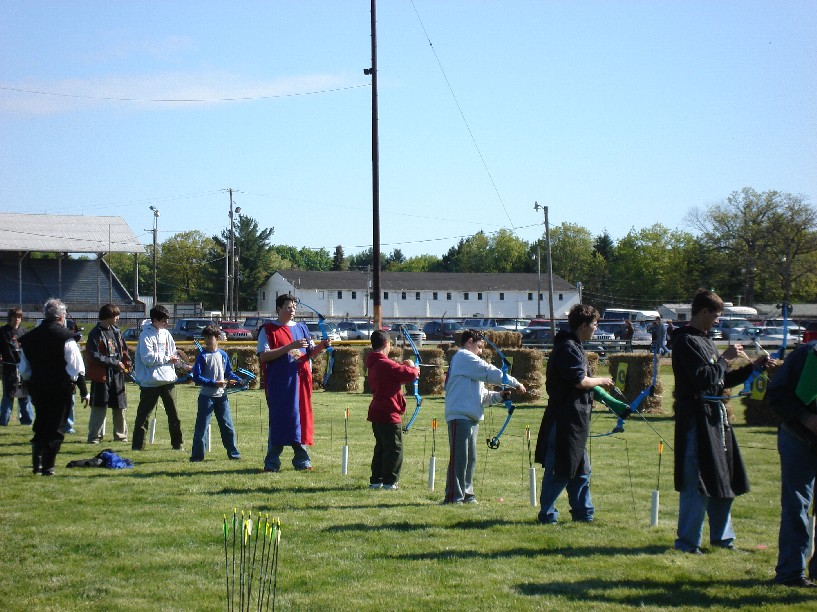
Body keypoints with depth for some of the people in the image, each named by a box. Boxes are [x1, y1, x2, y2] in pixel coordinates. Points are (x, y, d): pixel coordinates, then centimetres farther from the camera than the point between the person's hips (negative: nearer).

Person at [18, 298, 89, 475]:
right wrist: (84, 392, -8)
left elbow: (24, 370, 13)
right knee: (54, 428, 2)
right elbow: (77, 367, -12)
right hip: (61, 388, -5)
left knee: (40, 426, 18)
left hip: (37, 388, 5)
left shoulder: (29, 338, 7)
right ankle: (47, 467, 0)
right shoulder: (65, 337, -11)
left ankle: (37, 464, 17)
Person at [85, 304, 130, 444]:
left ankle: (121, 435, 23)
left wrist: (126, 364, 2)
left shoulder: (116, 331, 11)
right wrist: (115, 362, -15)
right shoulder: (95, 334, -10)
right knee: (99, 407, -4)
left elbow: (124, 349, 18)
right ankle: (94, 436, 3)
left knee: (119, 406, 11)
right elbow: (94, 356, -16)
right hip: (101, 375, -6)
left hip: (117, 375, 6)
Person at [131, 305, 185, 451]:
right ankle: (138, 445, 7)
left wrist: (174, 359, -4)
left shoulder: (166, 334, 11)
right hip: (150, 382, -6)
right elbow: (148, 358, -18)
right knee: (143, 414, 1)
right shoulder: (146, 335, -9)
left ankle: (177, 443, 16)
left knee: (173, 413, 8)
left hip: (168, 380, 6)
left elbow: (172, 353, 17)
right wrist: (167, 358, -12)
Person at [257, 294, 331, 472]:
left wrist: (322, 345, -3)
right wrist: (289, 347, -18)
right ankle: (272, 462, 2)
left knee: (301, 418, 5)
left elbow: (310, 352, 18)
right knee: (279, 419, -4)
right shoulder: (268, 329, -1)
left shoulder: (301, 328, 15)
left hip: (301, 380, 5)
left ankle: (302, 460, 12)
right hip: (279, 382, -5)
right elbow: (263, 356, -12)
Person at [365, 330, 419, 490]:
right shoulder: (386, 364, -19)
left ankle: (376, 480, 19)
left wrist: (403, 366, 8)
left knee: (381, 447, 17)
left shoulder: (373, 364, 11)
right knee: (394, 448, -1)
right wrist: (414, 368, -1)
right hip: (389, 414, -10)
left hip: (377, 412, 10)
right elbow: (409, 374, -21)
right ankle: (390, 481, 0)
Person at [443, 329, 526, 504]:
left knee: (470, 458, 12)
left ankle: (466, 494, 18)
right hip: (460, 416, -10)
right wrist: (515, 383, -1)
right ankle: (453, 496, -11)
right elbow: (491, 373, -10)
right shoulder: (464, 357, -4)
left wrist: (499, 395, 10)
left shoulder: (468, 361, 27)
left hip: (470, 417, 10)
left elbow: (481, 395, 25)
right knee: (459, 457, -11)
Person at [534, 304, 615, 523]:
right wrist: (601, 381, -5)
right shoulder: (568, 349, -16)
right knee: (560, 470, -5)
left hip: (575, 420, 11)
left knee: (581, 469, 15)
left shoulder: (574, 347, 18)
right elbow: (580, 381, -21)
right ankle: (547, 514, 2)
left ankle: (584, 513, 21)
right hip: (565, 420, -11)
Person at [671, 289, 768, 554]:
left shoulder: (704, 340, 18)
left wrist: (753, 366, 17)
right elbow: (703, 378, -23)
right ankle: (688, 541, -1)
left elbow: (722, 380, 22)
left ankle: (721, 536, 26)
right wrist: (725, 358, -13)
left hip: (715, 417, 10)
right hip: (697, 419, -10)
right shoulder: (686, 341, -12)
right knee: (697, 482, -8)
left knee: (723, 480, 15)